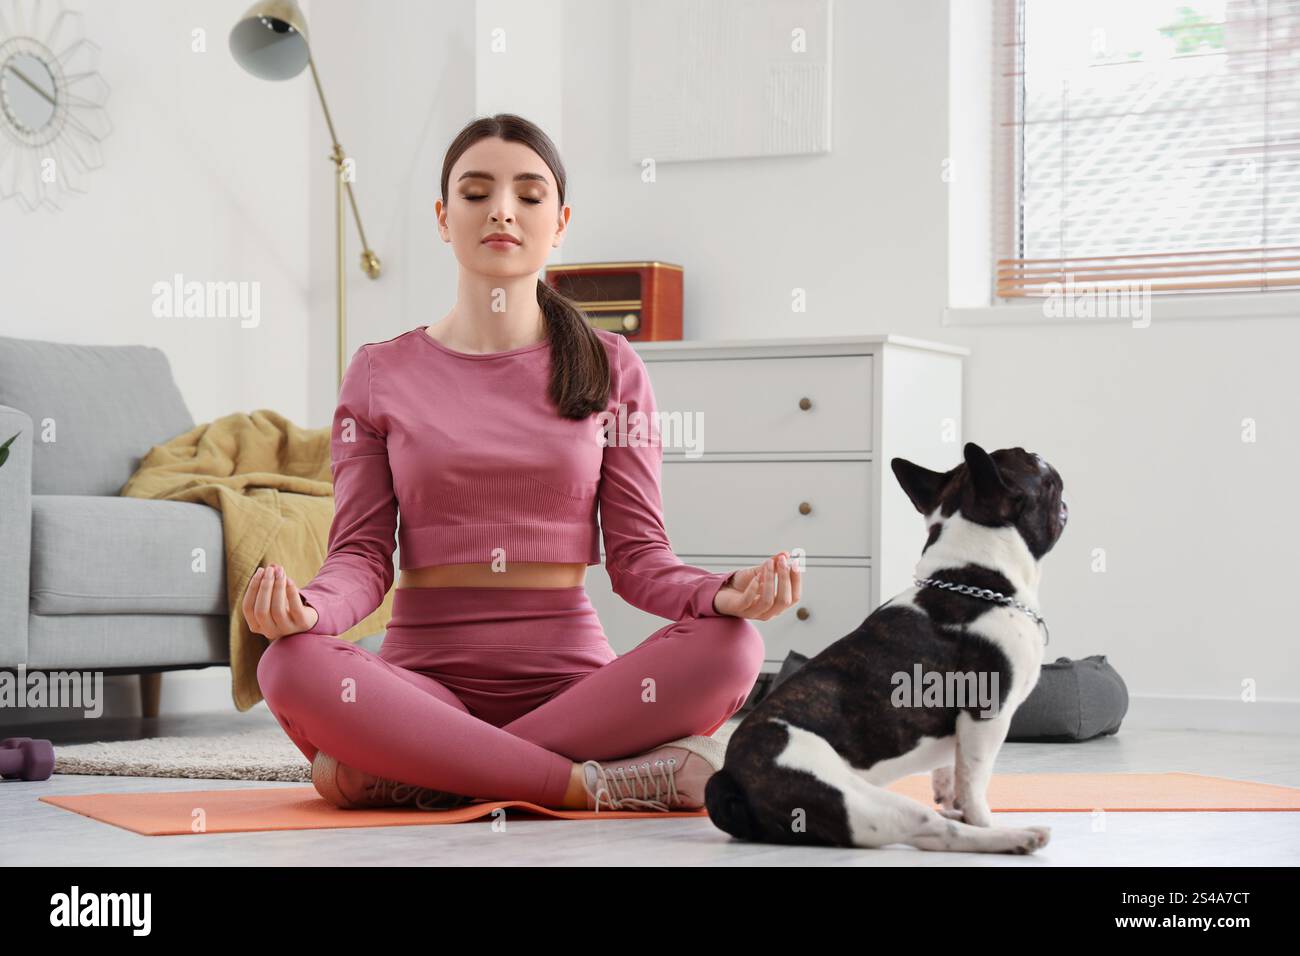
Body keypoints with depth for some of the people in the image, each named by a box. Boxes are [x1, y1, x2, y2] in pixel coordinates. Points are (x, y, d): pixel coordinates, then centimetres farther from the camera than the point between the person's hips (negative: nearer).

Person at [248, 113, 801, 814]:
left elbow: (637, 556, 6)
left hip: (570, 675, 1)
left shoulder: (609, 367, 11)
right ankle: (598, 783, -27)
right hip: (425, 671, -1)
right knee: (291, 667, -33)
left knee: (726, 648, -30)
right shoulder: (380, 373, 10)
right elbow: (363, 554, 4)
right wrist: (307, 607, -20)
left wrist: (724, 594, -17)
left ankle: (407, 776, -25)